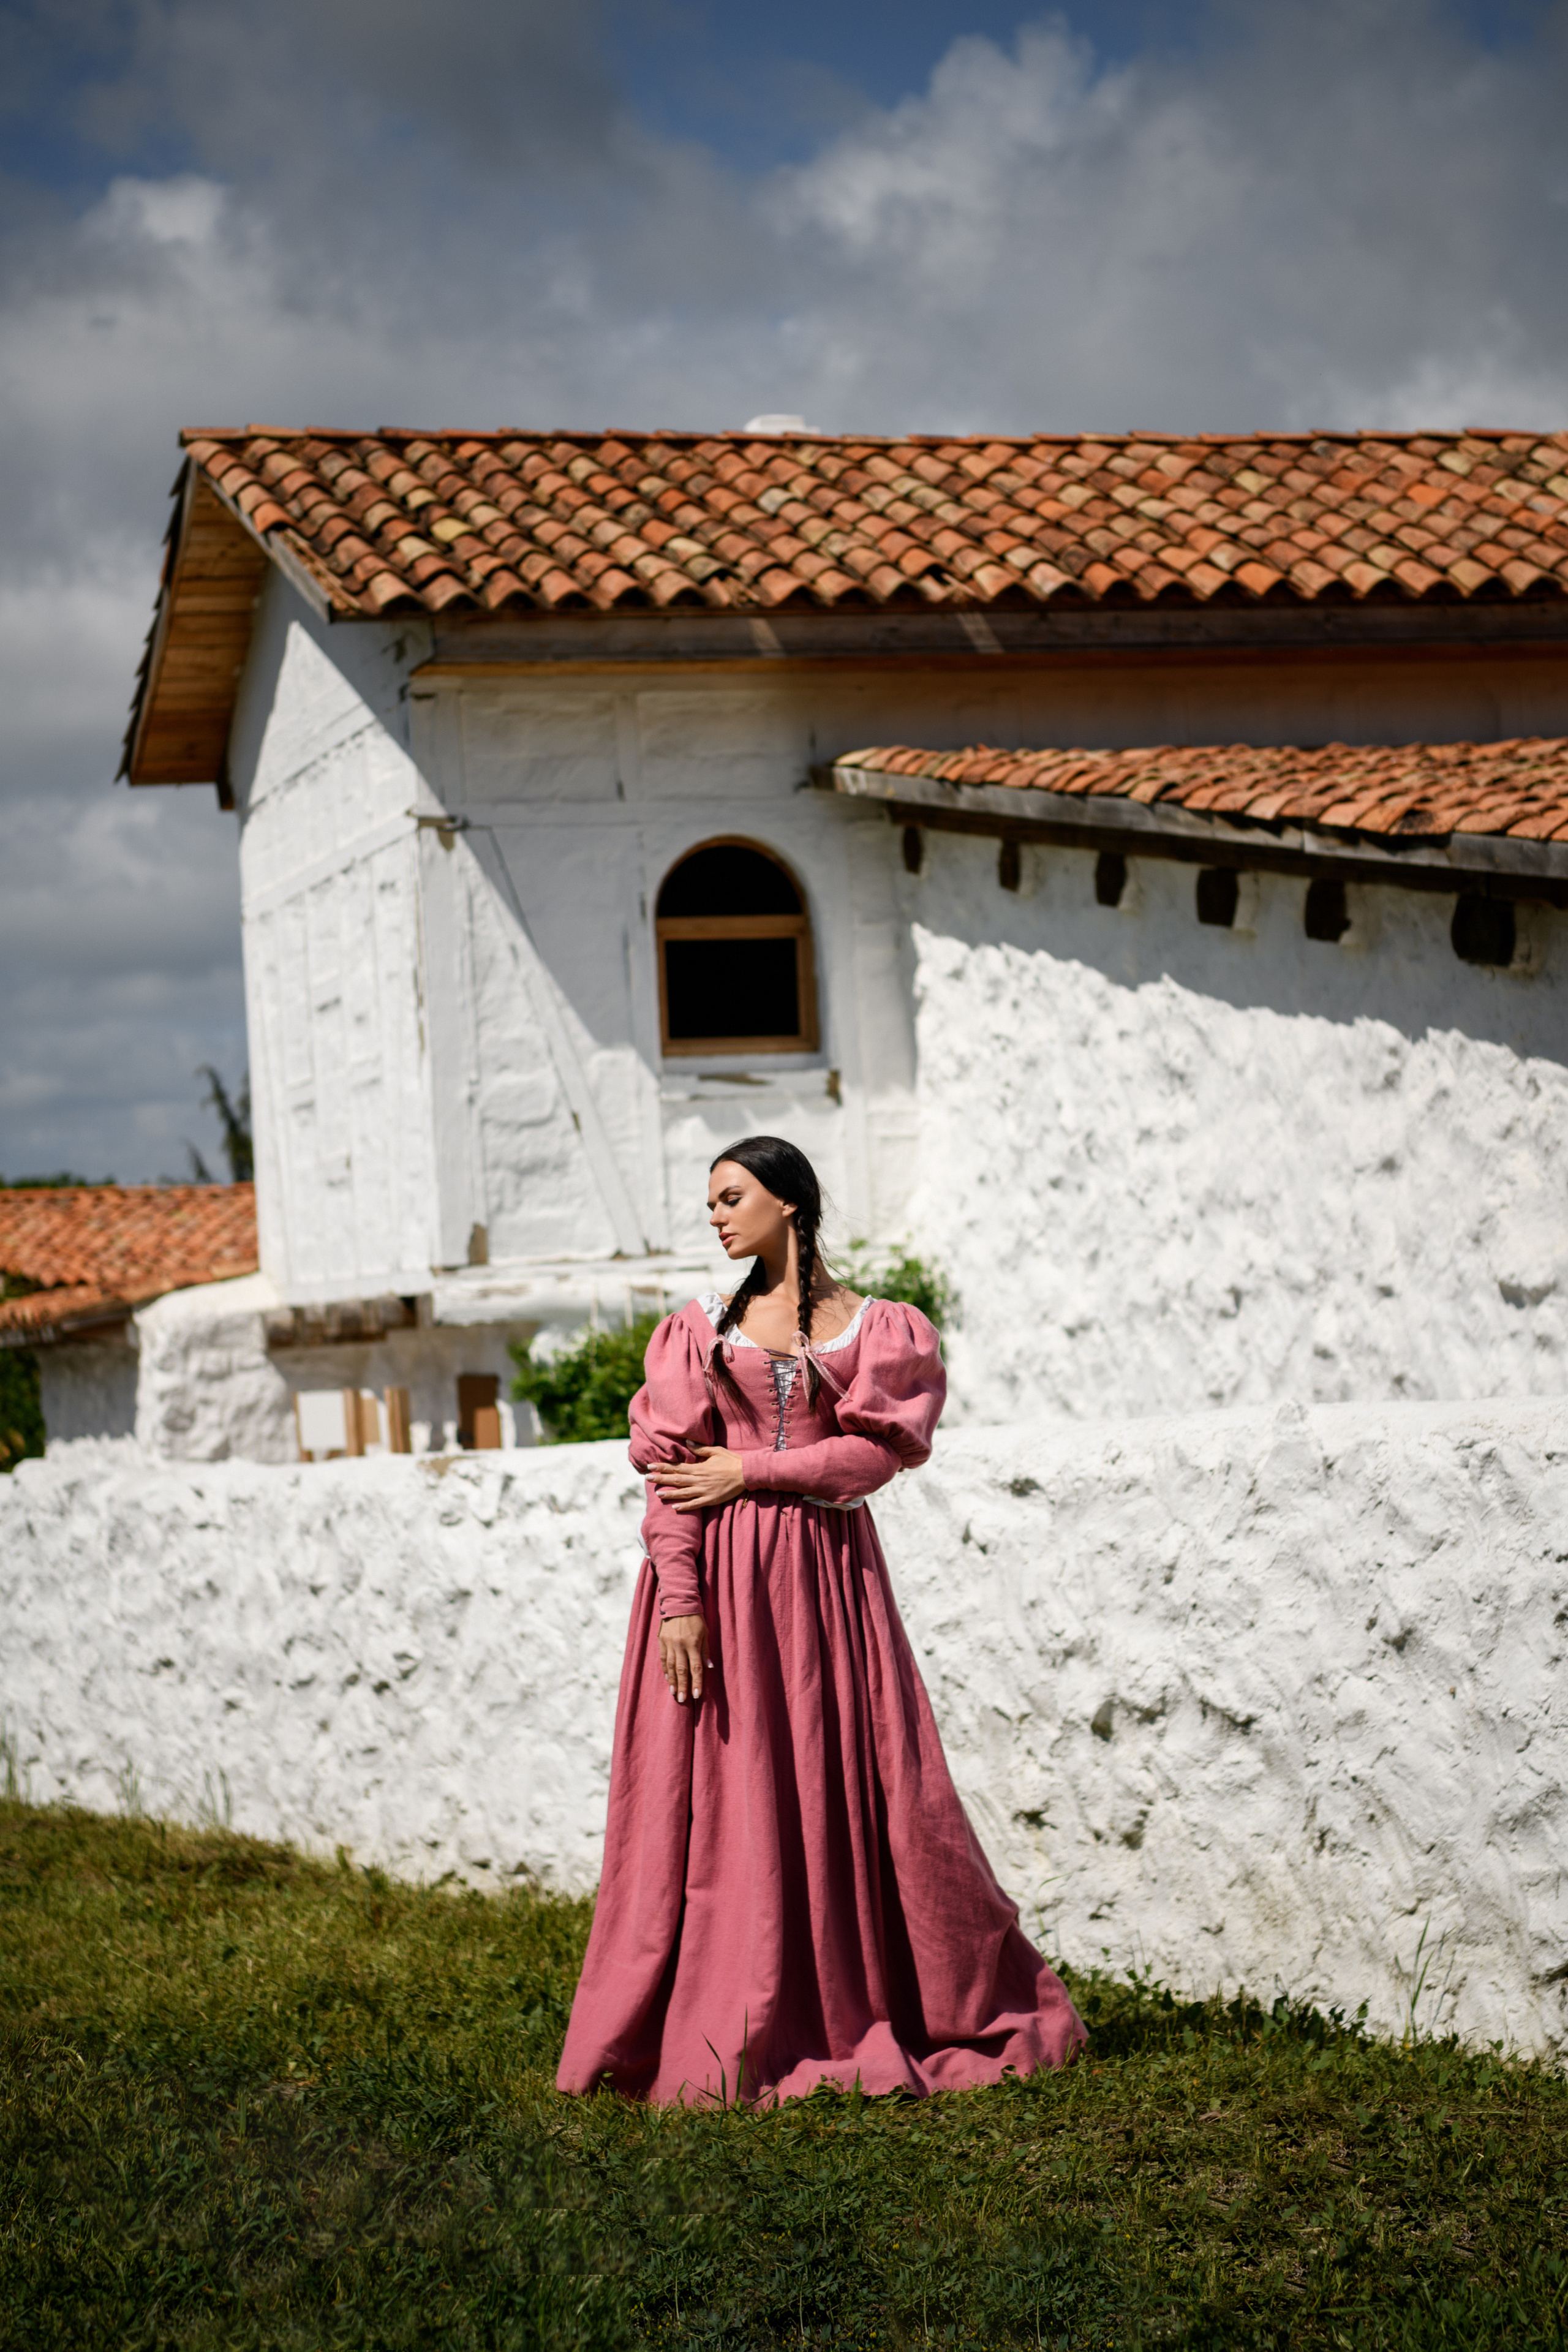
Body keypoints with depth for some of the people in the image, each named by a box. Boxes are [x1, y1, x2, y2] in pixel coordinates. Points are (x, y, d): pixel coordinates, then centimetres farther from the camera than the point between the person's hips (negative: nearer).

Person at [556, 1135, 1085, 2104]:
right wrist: (679, 1598, -11)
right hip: (723, 1575, 1)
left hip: (828, 1572, 0)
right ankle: (726, 2043, 3)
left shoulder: (882, 1329, 8)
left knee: (860, 1788, 0)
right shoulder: (700, 1329, 9)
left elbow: (881, 1447, -6)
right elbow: (672, 1472, 0)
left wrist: (752, 1470, -9)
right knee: (726, 1800, -2)